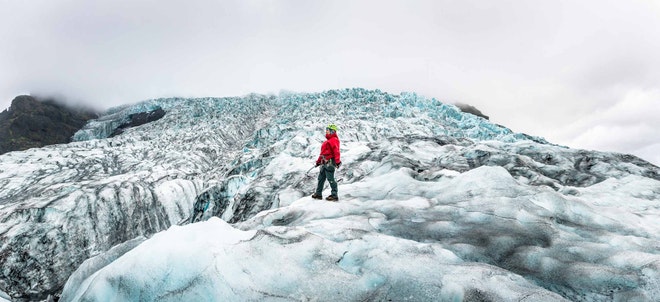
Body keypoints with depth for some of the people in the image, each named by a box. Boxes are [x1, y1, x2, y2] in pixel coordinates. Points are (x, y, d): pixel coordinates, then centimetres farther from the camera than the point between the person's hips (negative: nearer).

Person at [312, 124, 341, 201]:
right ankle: (318, 194, 22)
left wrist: (338, 161, -30)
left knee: (330, 179, -9)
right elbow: (323, 152, 28)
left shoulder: (334, 140, -8)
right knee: (321, 178, 13)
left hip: (330, 162, -10)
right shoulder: (328, 141, 23)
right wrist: (318, 161, 29)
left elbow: (336, 151, -20)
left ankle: (334, 195, -4)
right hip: (324, 163, 10)